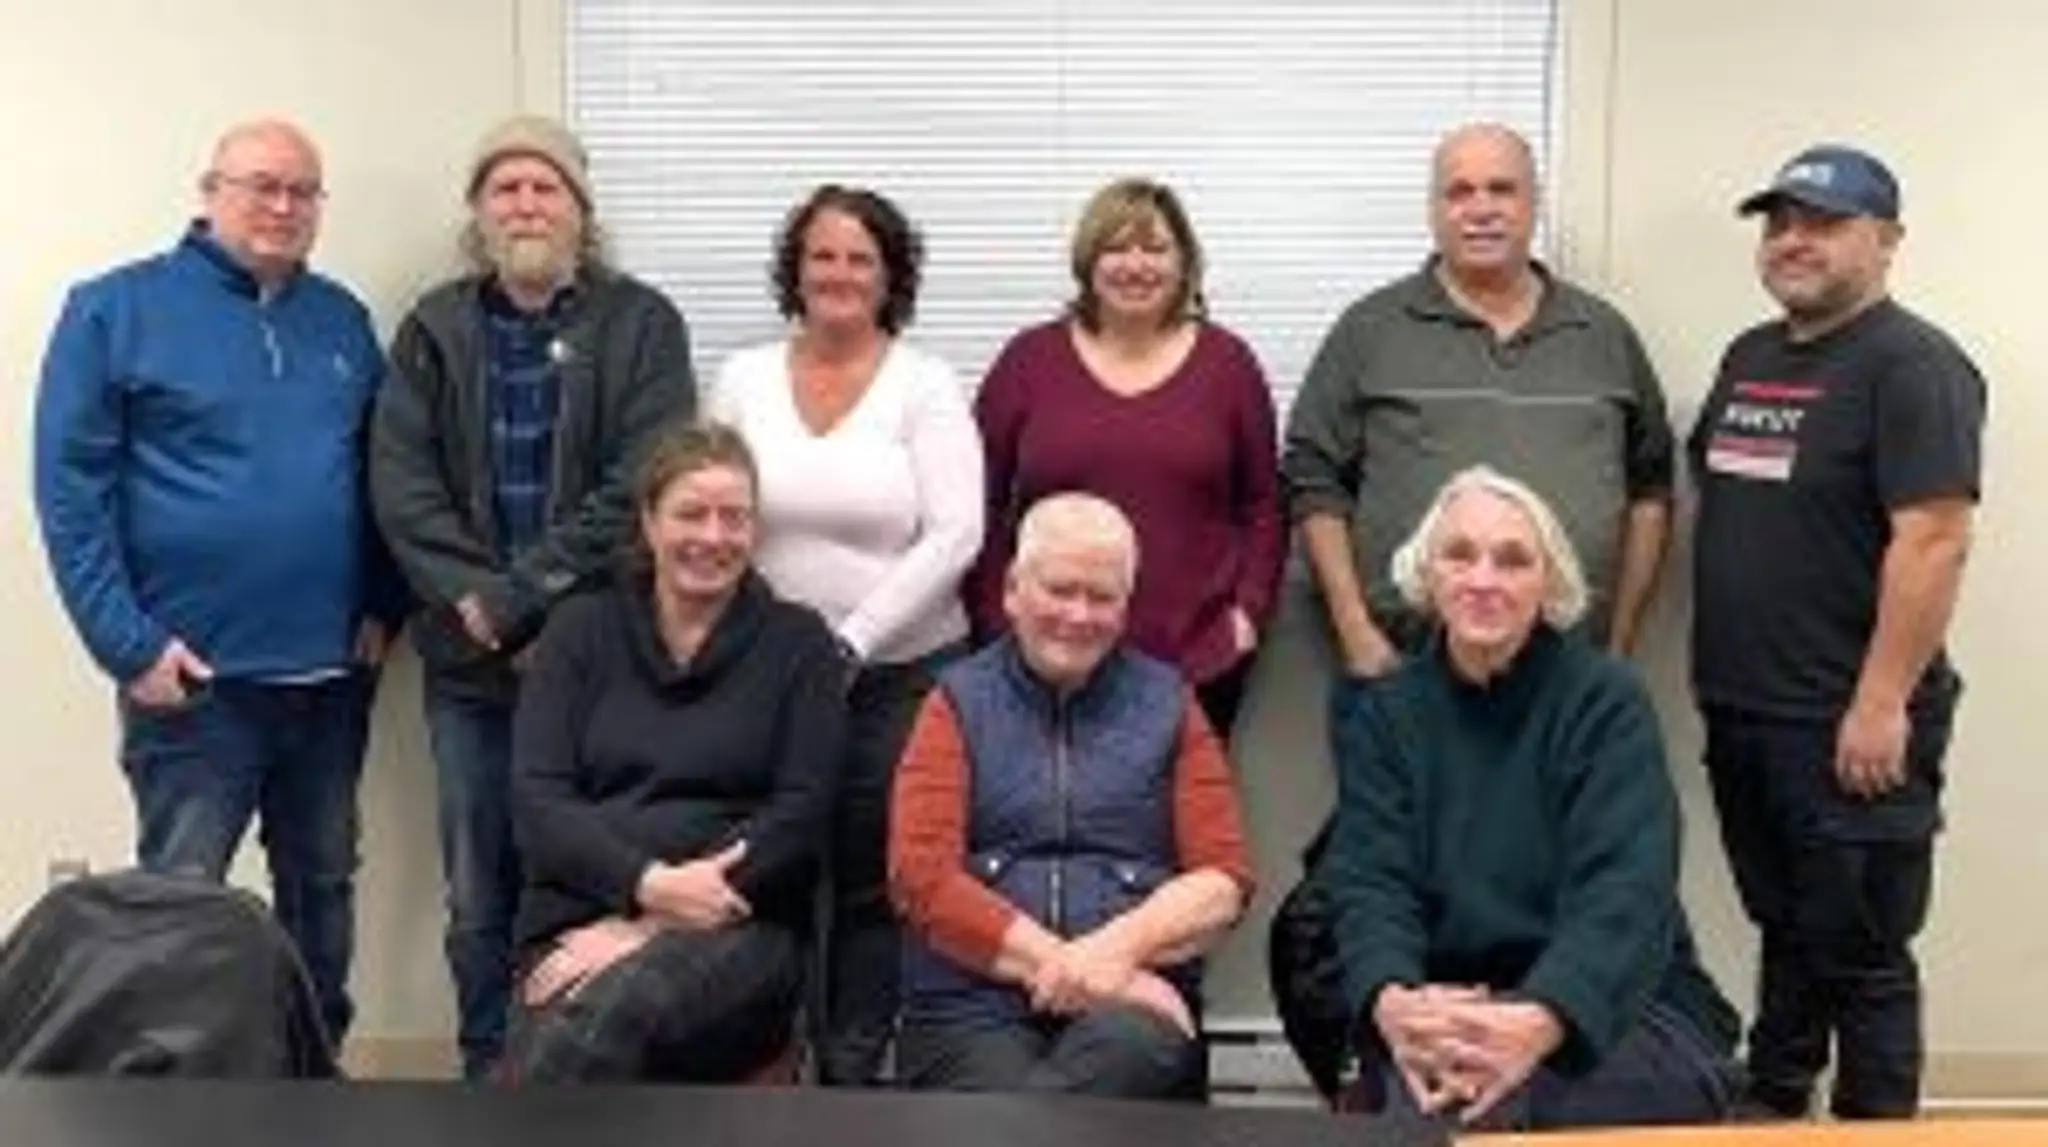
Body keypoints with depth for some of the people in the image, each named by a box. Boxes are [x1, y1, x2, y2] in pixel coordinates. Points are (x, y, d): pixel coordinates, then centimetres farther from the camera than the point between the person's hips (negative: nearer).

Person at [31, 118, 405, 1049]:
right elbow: (70, 486, -8)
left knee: (322, 886, 15)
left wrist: (382, 607, 4)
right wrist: (128, 645, -13)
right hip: (196, 672, -5)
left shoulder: (342, 319, 10)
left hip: (331, 669, 5)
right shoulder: (116, 308, -5)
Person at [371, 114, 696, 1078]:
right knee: (478, 901, 10)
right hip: (470, 663, 3)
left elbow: (640, 486, -10)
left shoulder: (640, 324, 1)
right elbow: (402, 485, -1)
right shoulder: (433, 330, 10)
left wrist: (523, 600, -15)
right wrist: (477, 605, -14)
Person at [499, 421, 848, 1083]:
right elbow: (535, 800, 5)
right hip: (579, 918, 1)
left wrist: (647, 926, -11)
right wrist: (647, 883, -15)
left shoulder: (797, 643, 11)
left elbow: (802, 811, -1)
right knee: (567, 1045, -35)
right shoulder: (580, 630, 15)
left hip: (737, 926, -1)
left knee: (607, 1016, -36)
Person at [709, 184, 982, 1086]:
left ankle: (852, 1064, 19)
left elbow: (953, 535, -9)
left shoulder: (925, 385, -2)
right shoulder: (744, 378, 6)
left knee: (872, 884, 5)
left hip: (901, 674, -2)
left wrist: (850, 644, -14)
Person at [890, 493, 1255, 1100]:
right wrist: (1056, 964, -12)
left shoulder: (1166, 703, 15)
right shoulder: (959, 702, 13)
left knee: (1133, 1046, -35)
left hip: (1133, 998, 2)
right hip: (971, 998, -2)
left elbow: (1224, 878, 7)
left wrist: (1120, 947, -13)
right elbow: (919, 875, 0)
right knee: (997, 1087, -36)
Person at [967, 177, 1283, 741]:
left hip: (1200, 661, 1)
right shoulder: (1029, 359, 5)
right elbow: (983, 503, 7)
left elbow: (1262, 503, 10)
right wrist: (997, 621, 1)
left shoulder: (1227, 362, 7)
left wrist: (1249, 610, 1)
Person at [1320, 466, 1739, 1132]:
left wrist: (1540, 1022, -41)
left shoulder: (1605, 699, -6)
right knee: (1418, 1083, -32)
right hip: (1446, 1011, 3)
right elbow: (1369, 881, -8)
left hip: (1623, 1015, -2)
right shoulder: (1380, 709, 3)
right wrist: (1392, 1003, -33)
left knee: (1455, 1105, -33)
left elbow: (1624, 892, -20)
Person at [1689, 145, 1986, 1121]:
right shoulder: (1750, 356, 13)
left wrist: (1883, 704, -22)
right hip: (1742, 711, 8)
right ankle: (1770, 1108, 33)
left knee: (1859, 954, 2)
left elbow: (1933, 539, -19)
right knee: (1784, 932, 20)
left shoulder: (1912, 365, -12)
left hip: (1848, 725, -8)